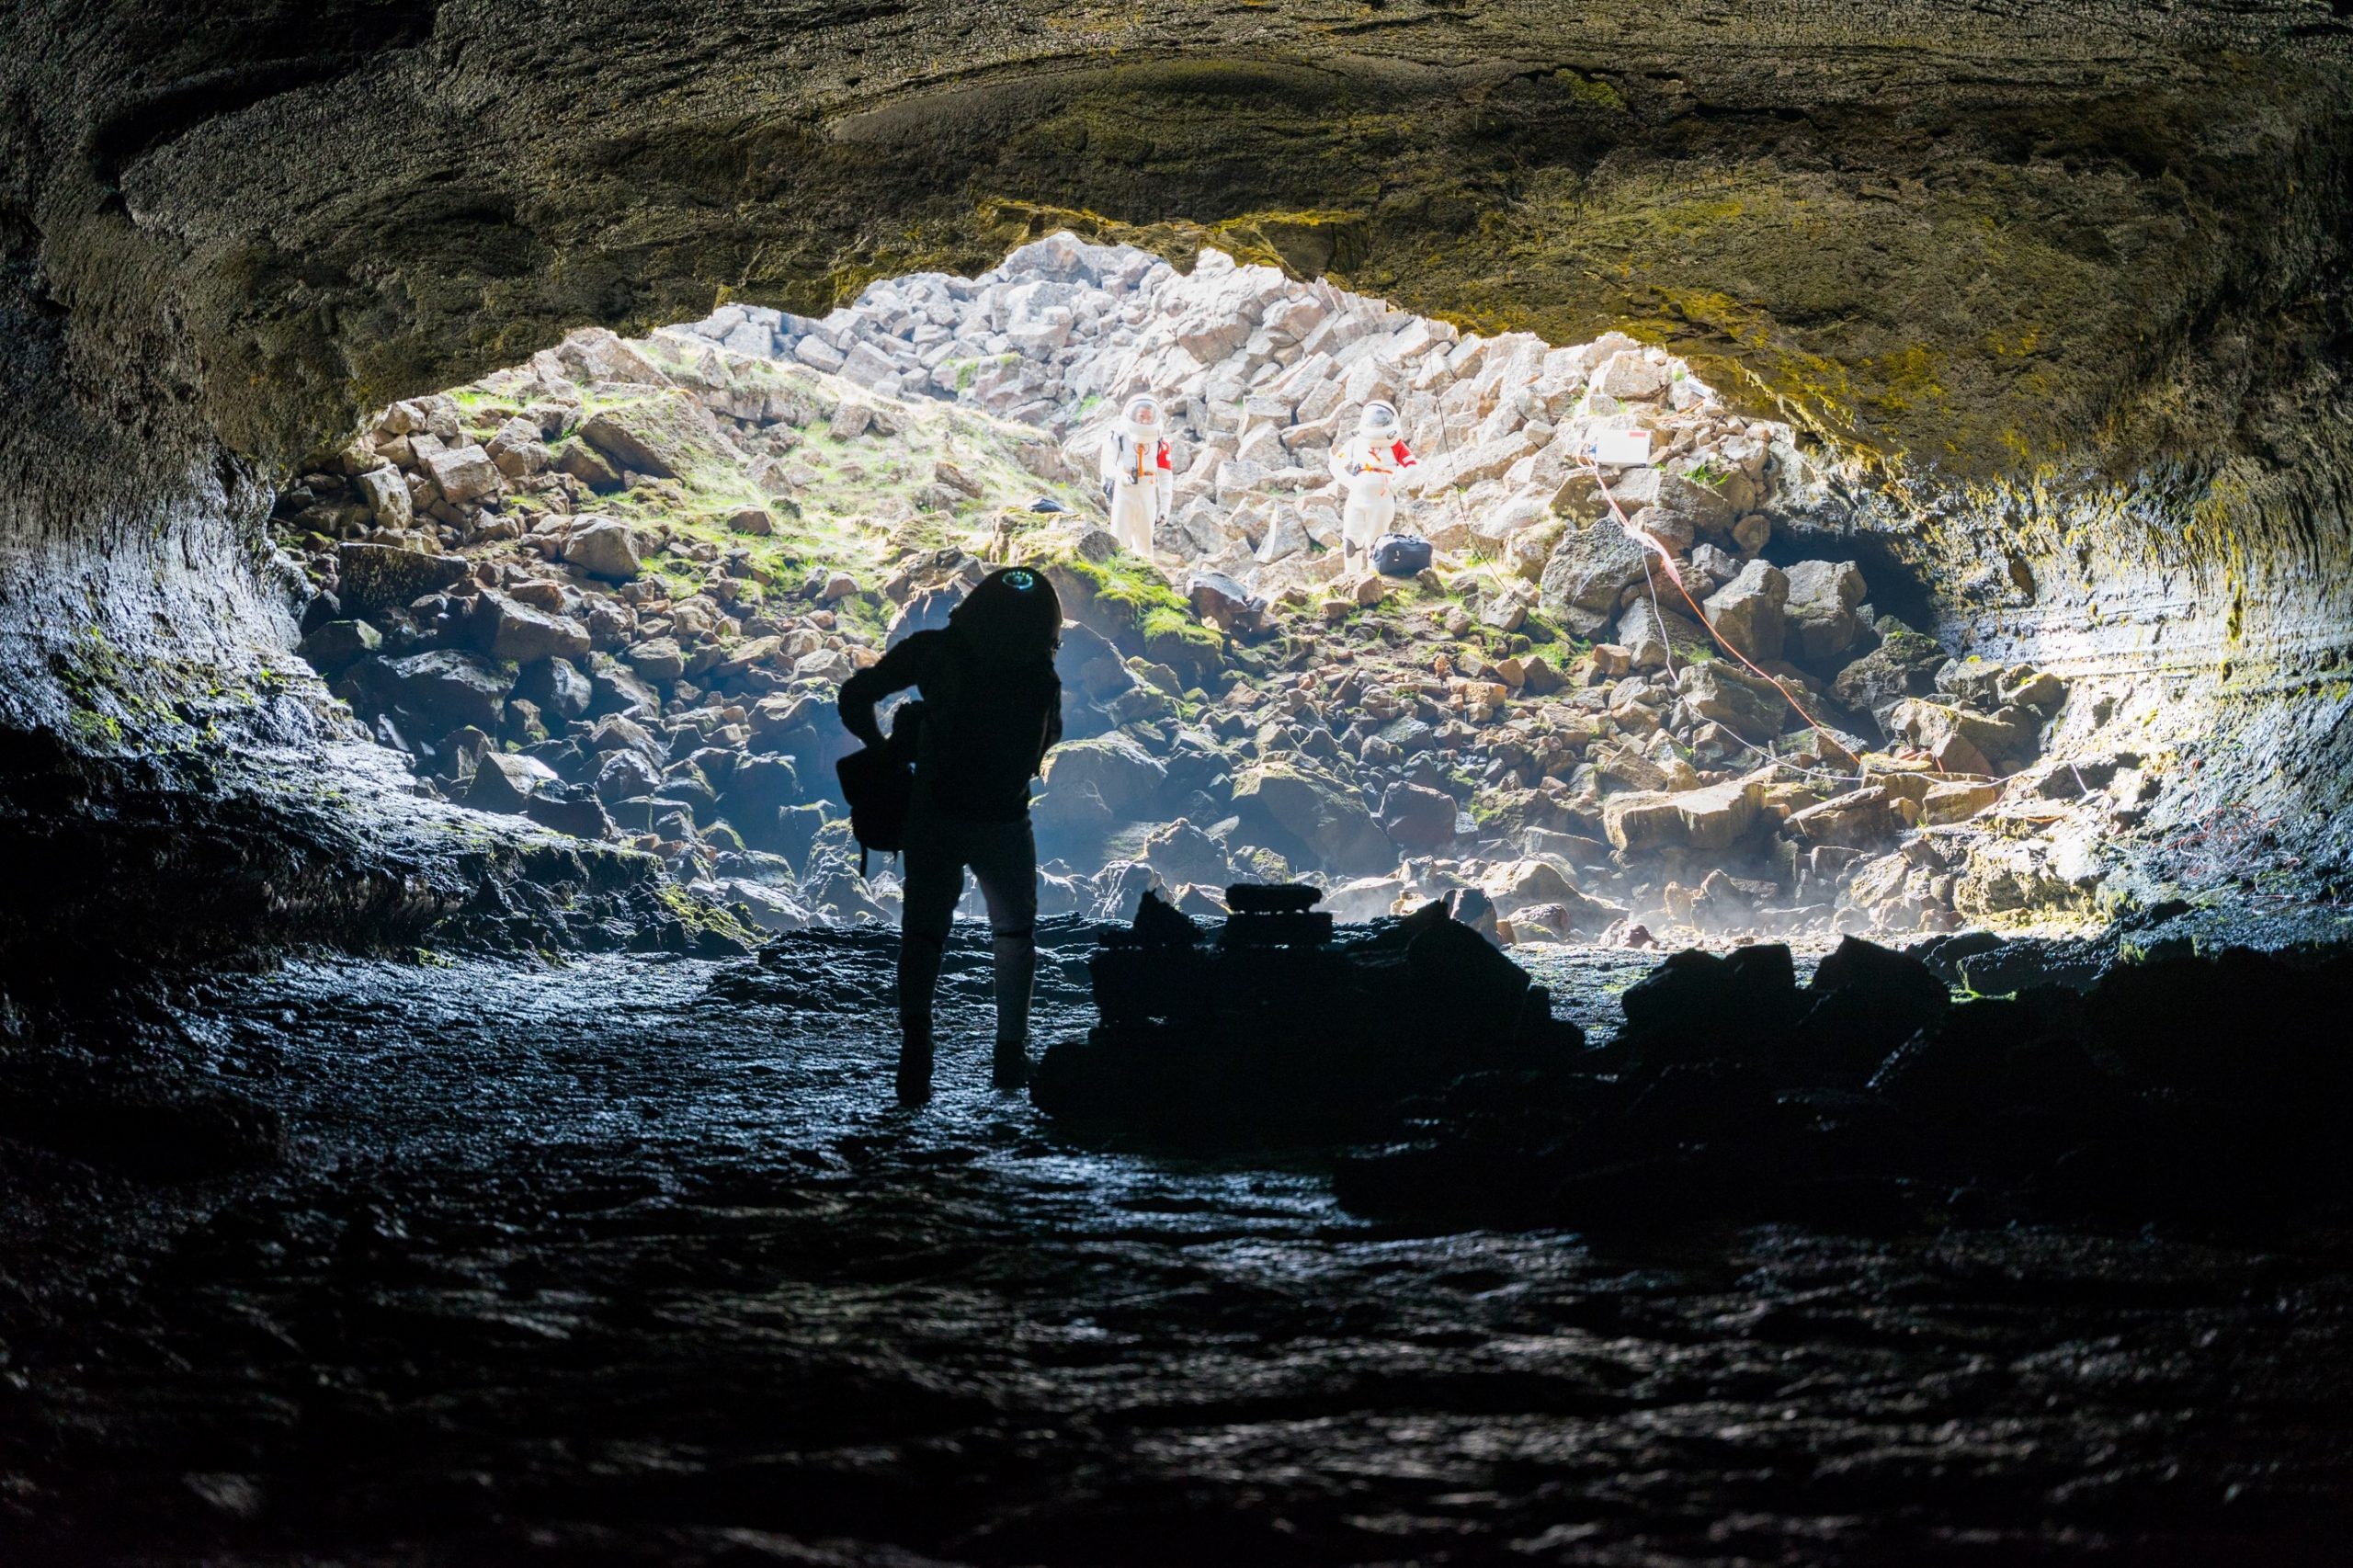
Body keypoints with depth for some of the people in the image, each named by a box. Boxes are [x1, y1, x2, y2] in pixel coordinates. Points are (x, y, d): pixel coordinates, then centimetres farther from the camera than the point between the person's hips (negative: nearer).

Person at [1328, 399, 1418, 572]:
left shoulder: (1395, 446, 0)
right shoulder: (1355, 443, 10)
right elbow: (1335, 465, 14)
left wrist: (1394, 486, -18)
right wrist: (1350, 482, -2)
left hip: (1382, 501, -3)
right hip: (1356, 499, 3)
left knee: (1374, 546, 2)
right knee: (1350, 544, 2)